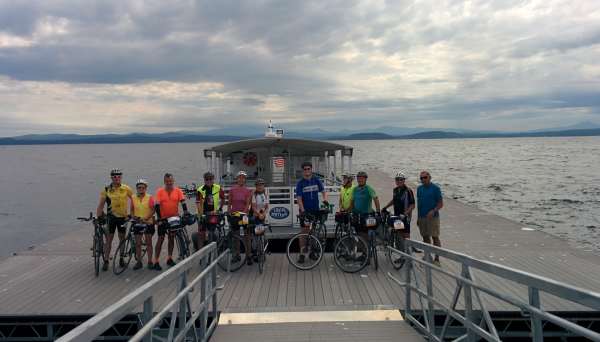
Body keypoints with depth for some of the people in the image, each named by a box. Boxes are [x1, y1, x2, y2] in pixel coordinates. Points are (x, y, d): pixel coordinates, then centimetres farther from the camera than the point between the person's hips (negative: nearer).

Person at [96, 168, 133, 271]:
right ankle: (106, 261, 7)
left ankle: (121, 259, 25)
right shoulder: (106, 189, -5)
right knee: (109, 239, 0)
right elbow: (101, 204, -3)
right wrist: (98, 216, -13)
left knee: (122, 238, 11)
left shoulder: (126, 189, -4)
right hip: (111, 217, -1)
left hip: (123, 217, 1)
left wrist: (131, 212, 3)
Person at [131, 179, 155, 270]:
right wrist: (134, 217, -10)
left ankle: (150, 261, 11)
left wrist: (146, 218, -20)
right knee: (138, 243, 6)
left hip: (148, 222, -2)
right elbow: (132, 210, 9)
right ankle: (139, 262, 16)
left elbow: (153, 210, -9)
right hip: (137, 223, 2)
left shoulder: (150, 198, -5)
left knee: (149, 242, 4)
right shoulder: (133, 198, 2)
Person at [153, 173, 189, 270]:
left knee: (172, 237, 12)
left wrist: (186, 212, -25)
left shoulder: (178, 191, -4)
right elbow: (157, 205, -12)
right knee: (161, 238, -1)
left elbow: (183, 202, -11)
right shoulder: (160, 191, -8)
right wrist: (159, 218, -19)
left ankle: (169, 258, 26)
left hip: (174, 218, 2)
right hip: (163, 218, -2)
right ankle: (156, 261, 3)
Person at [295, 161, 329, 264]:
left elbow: (323, 191, 3)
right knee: (304, 232, -2)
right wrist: (302, 210, -22)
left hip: (315, 210, 3)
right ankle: (302, 254, 3)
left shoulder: (317, 180, 3)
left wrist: (325, 199, -18)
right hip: (305, 211, -3)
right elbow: (299, 198, -11)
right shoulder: (300, 183, -6)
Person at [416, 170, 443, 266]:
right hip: (422, 217, 5)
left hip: (433, 217, -5)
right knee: (425, 237, 11)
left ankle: (437, 258, 2)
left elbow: (441, 203, -7)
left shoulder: (435, 188, -6)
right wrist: (418, 217, 15)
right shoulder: (419, 189, 10)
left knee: (435, 237, -3)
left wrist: (433, 211, -23)